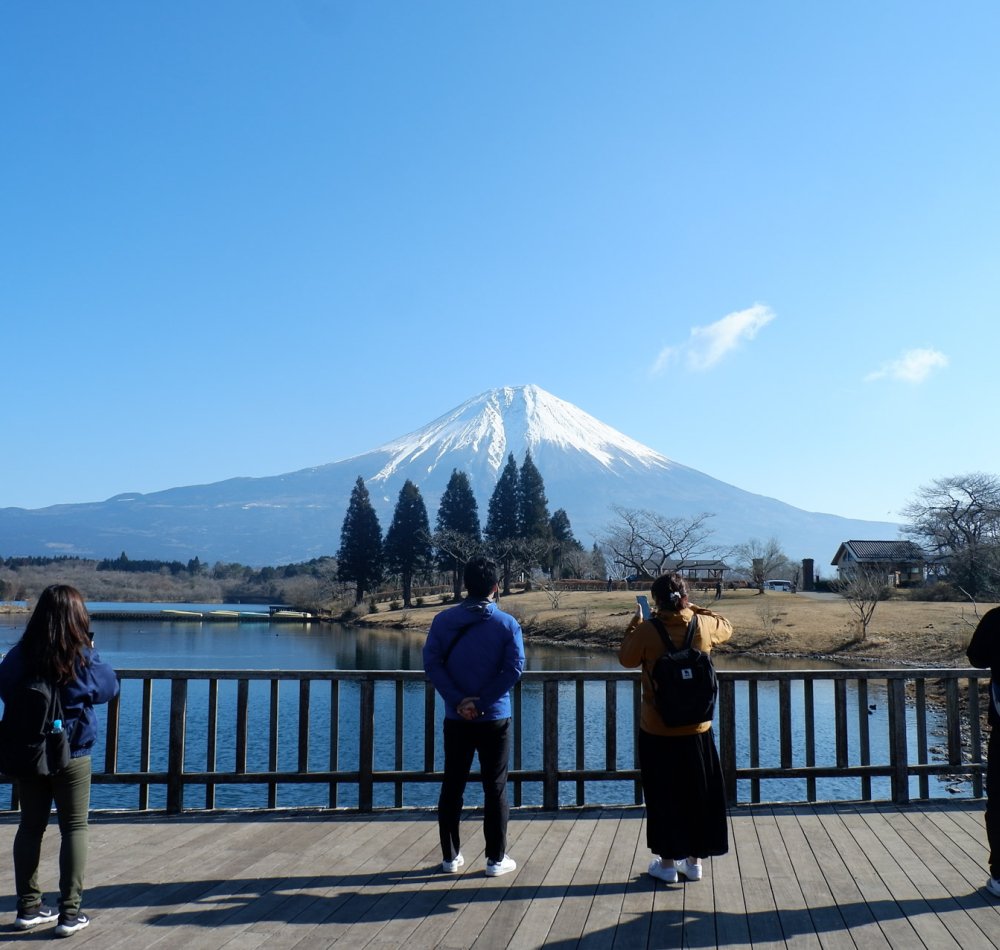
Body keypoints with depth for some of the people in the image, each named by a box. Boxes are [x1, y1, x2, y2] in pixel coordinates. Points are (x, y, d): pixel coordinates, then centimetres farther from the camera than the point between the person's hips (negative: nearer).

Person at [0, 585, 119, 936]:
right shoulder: (83, 658, -16)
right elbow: (109, 687, 1)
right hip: (72, 755, -3)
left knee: (30, 827, 15)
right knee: (74, 829, 8)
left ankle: (28, 907, 24)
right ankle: (69, 912, 9)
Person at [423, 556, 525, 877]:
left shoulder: (444, 620, 0)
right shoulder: (507, 624, -4)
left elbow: (432, 662, -8)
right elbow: (514, 668, -13)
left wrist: (457, 701, -12)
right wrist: (482, 702, -13)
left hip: (456, 718, 2)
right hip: (494, 718, -2)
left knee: (452, 787, 12)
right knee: (495, 789, 7)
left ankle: (450, 856, 18)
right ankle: (496, 859, 11)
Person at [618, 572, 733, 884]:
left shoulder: (647, 631, -16)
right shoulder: (704, 626, -7)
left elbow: (626, 659, 1)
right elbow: (726, 627, 16)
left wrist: (634, 623, 9)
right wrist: (695, 610, 18)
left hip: (657, 731, -3)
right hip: (697, 729, 3)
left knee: (663, 796, 10)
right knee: (697, 794, 16)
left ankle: (667, 862, 18)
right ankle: (694, 860, 25)